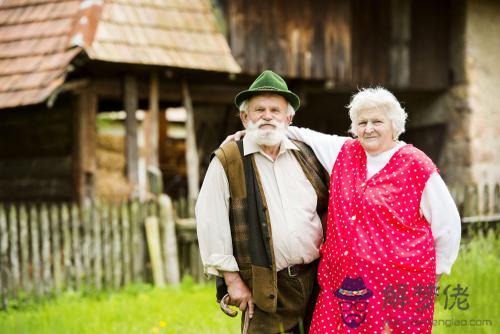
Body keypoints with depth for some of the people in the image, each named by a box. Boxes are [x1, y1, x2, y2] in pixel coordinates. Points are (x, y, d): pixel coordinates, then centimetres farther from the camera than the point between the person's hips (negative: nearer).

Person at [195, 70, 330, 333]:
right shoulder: (226, 161, -4)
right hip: (266, 288, -4)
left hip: (317, 280, 4)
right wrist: (232, 278, -9)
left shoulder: (305, 155, 10)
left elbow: (329, 207, 19)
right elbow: (210, 222, -7)